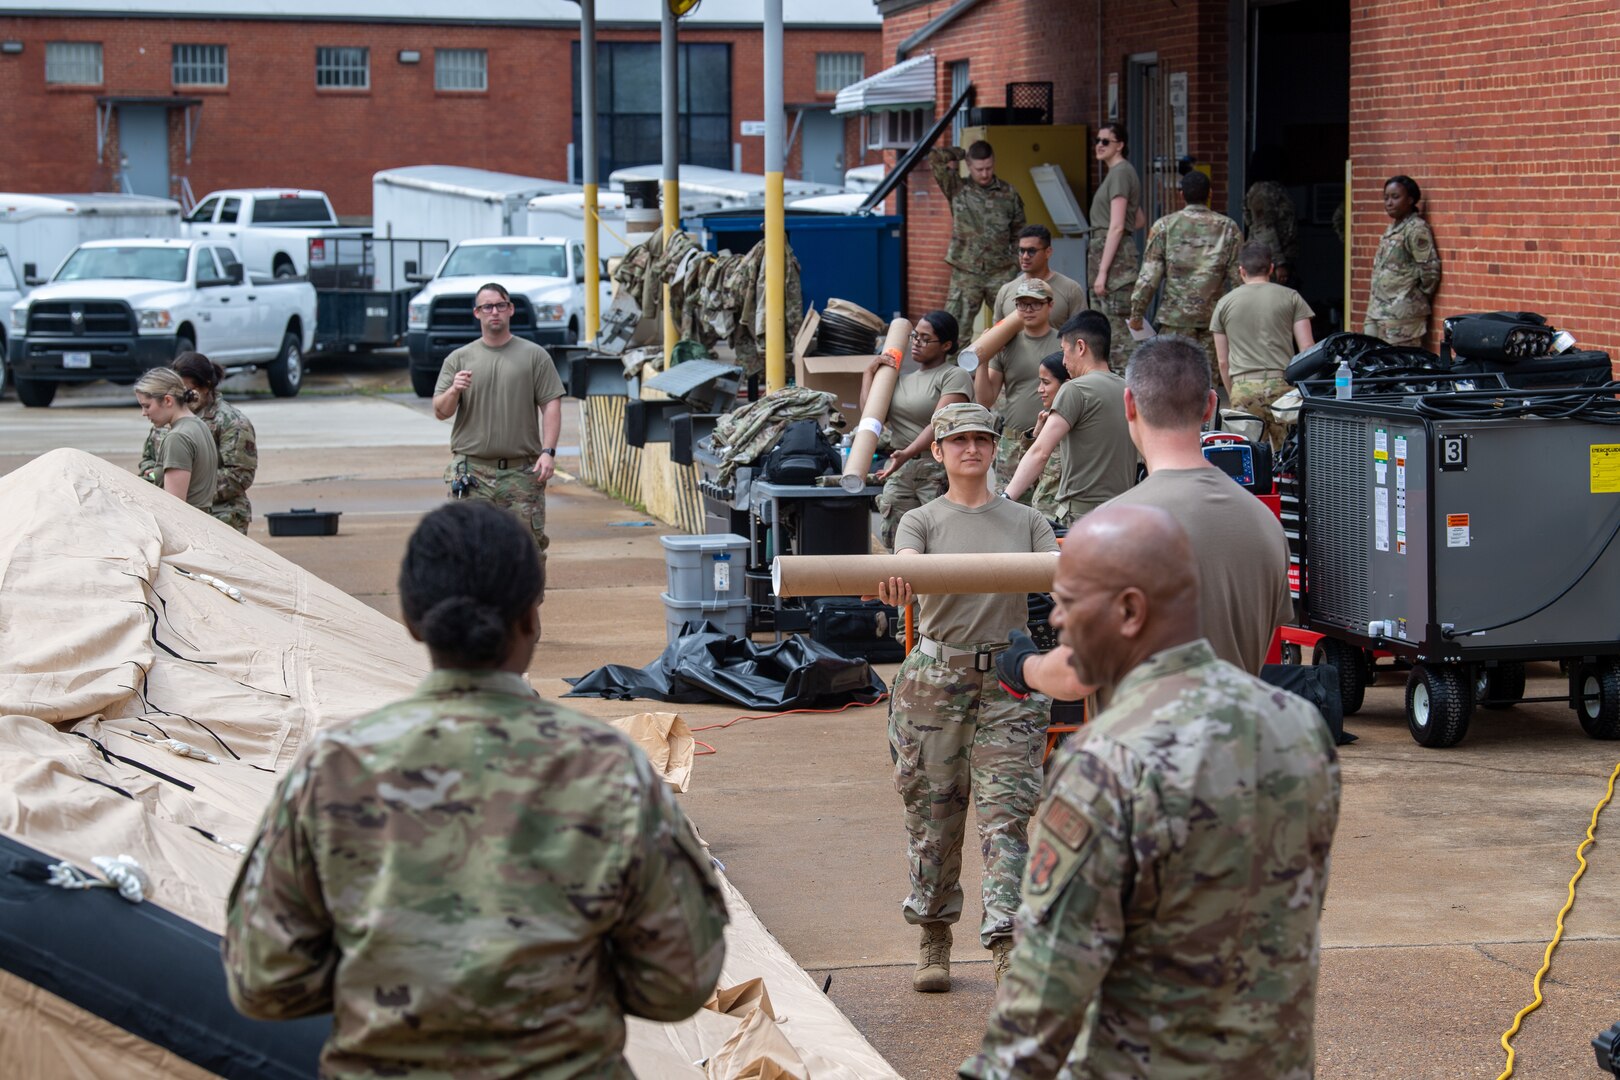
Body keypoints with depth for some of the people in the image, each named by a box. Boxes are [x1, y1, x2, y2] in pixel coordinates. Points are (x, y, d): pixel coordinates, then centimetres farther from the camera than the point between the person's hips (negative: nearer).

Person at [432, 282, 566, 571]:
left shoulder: (535, 356, 8)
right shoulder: (458, 359, 11)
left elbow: (551, 406, 3)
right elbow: (440, 412, 6)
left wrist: (548, 452, -9)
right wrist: (454, 391, -15)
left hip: (522, 471, 0)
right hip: (472, 471, 0)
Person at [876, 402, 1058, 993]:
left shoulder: (1026, 522, 10)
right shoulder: (922, 521, 6)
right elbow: (905, 568, -16)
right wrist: (893, 585, -41)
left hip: (1009, 679, 0)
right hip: (935, 676, 0)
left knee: (1007, 812, -8)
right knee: (932, 811, 6)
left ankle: (1007, 942, -11)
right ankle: (934, 938, 20)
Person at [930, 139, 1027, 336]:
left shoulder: (1008, 195, 7)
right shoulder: (957, 189, 2)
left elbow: (1018, 235, 12)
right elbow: (935, 157, -7)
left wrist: (1019, 267, 6)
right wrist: (961, 154, 5)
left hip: (1001, 273, 1)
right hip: (966, 273, -1)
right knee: (957, 327, -5)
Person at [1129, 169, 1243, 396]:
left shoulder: (1165, 226, 1)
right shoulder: (1228, 228, 5)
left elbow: (1149, 274, -3)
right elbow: (1238, 275, 2)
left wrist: (1137, 312, 4)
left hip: (1176, 316, -1)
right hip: (1215, 315, 2)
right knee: (1209, 378, 5)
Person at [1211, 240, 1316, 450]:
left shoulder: (1225, 303, 16)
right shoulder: (1291, 297, 11)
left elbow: (1223, 362, 16)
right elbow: (1307, 349, 5)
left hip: (1243, 386, 1)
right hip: (1283, 383, -1)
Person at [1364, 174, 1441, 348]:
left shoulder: (1416, 229, -10)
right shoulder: (1392, 228, 18)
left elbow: (1430, 270, -14)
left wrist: (1418, 299, -3)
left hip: (1403, 313, -9)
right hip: (1377, 312, 9)